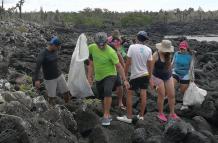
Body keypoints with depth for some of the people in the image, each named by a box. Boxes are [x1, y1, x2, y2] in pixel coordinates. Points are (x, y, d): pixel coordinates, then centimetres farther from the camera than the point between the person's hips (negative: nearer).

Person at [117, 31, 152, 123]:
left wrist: (125, 74, 1)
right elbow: (149, 65, 2)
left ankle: (129, 117, 5)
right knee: (143, 95, 10)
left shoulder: (132, 47, -12)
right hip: (145, 75, 4)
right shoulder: (148, 50, -2)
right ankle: (141, 116, 20)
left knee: (129, 94, 4)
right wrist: (149, 76, 15)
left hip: (135, 75, -4)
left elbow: (128, 63, -11)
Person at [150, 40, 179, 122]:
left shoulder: (168, 55, 0)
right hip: (158, 78, -5)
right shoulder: (156, 55, -16)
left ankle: (172, 114, 14)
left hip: (168, 77, 5)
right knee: (161, 96, -4)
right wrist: (151, 81, -16)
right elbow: (151, 68, -14)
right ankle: (160, 114, 12)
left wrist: (171, 75, 15)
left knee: (172, 95, 3)